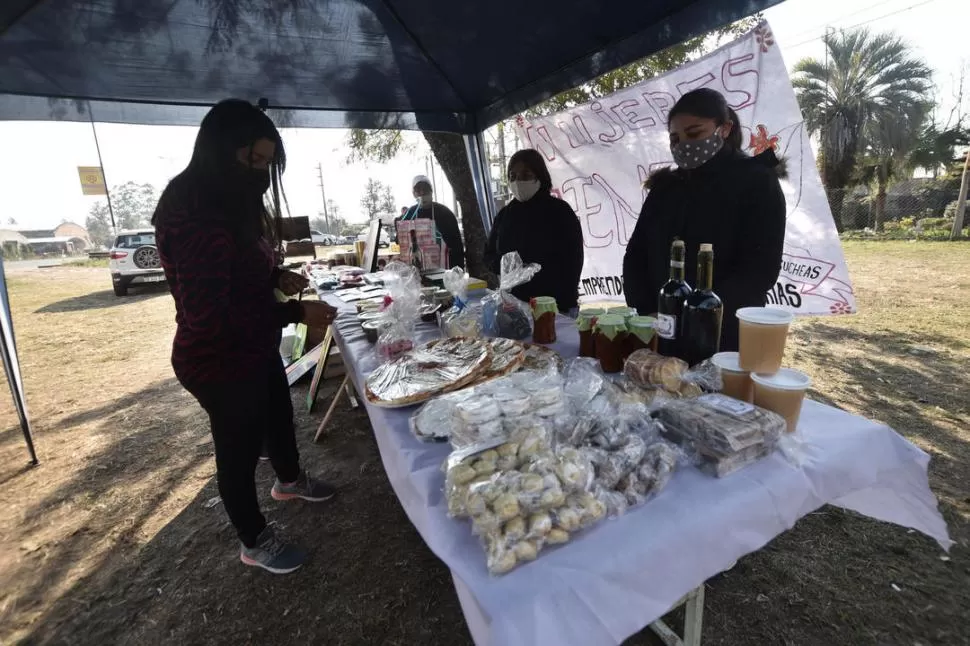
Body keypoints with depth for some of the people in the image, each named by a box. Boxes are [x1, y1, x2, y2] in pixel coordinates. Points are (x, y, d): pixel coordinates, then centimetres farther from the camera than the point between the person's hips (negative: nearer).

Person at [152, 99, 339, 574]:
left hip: (255, 350, 10)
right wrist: (296, 314, -29)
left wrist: (278, 277, 0)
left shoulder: (226, 204, 5)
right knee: (239, 449, 10)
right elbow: (210, 315, -31)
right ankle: (255, 543, 35)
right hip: (220, 363, -10)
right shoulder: (193, 218, -27)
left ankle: (289, 480, 57)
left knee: (279, 416, 27)